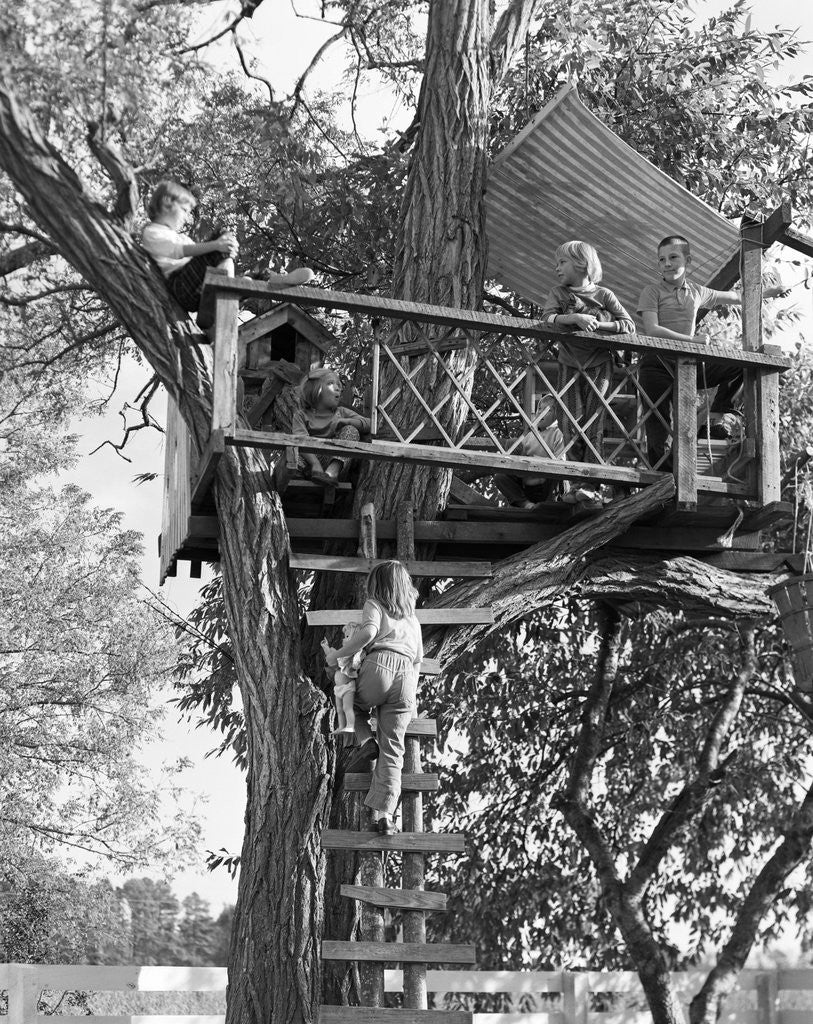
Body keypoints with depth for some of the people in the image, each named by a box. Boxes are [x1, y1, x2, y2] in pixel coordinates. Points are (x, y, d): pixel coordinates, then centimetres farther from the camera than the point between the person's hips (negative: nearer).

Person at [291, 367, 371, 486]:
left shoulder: (341, 412, 19)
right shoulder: (301, 415, 8)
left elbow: (369, 424, 8)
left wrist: (345, 421, -11)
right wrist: (315, 463, -31)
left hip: (336, 457, 2)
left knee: (351, 431, -15)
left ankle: (334, 469, -37)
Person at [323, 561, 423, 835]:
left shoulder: (374, 604, 14)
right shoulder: (413, 619, 31)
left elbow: (369, 632, -8)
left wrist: (337, 655, -1)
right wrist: (409, 699, 33)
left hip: (379, 665, -4)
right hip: (405, 677, 4)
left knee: (352, 703, 30)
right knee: (392, 748, 3)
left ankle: (366, 741, 2)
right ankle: (384, 814, -6)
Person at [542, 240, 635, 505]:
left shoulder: (603, 295, 1)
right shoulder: (558, 294, 4)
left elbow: (629, 326, -5)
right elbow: (548, 318, -14)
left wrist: (596, 324, -17)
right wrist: (575, 318, -30)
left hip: (599, 364, -1)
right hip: (570, 364, 1)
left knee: (594, 423, -6)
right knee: (572, 421, -5)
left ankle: (590, 486, -10)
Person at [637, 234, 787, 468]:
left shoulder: (697, 292, 13)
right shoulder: (652, 292, -2)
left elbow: (734, 297, 29)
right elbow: (652, 330, -16)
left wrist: (770, 292, 34)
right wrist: (692, 339, -20)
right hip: (657, 367, -5)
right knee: (658, 429, -11)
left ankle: (713, 421, -1)